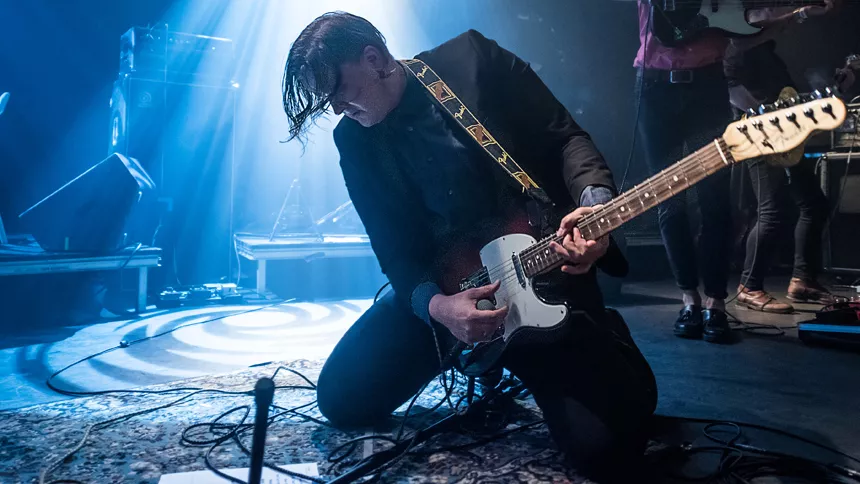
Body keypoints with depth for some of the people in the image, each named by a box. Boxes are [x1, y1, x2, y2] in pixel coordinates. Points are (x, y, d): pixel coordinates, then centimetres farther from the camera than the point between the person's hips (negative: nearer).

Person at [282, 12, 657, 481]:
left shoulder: (473, 57, -4)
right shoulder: (355, 141, 5)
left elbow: (565, 136, -3)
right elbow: (395, 250, 2)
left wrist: (594, 202, -24)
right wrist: (435, 304, -18)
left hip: (544, 271, -4)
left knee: (603, 442, -20)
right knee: (342, 397, -6)